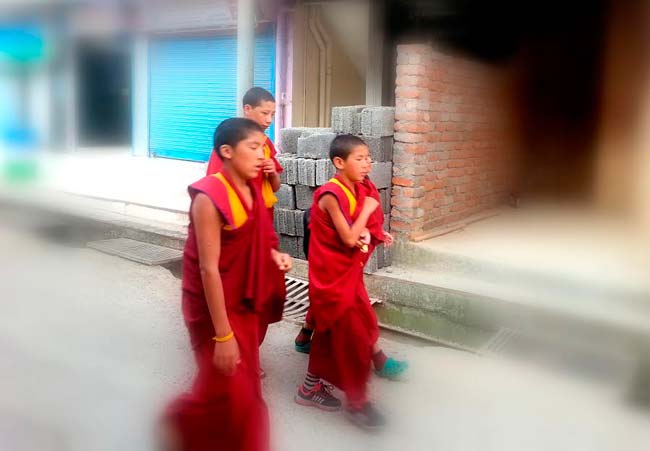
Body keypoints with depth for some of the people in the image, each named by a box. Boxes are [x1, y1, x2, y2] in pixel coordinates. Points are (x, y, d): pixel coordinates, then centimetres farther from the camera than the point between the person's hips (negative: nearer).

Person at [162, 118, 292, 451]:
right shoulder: (209, 198, -23)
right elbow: (209, 268, -24)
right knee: (229, 393, 1)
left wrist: (274, 254, -5)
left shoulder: (251, 190, 1)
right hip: (213, 306, -7)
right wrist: (222, 336, -23)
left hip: (243, 301, 8)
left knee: (245, 385, 16)